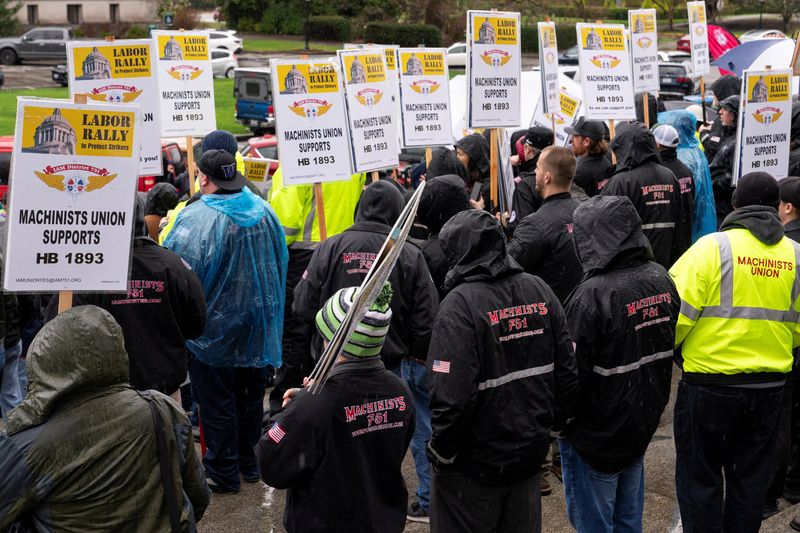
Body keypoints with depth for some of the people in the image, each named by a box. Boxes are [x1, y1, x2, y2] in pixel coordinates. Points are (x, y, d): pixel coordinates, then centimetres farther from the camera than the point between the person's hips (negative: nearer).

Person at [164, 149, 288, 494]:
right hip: (258, 331, 6)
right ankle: (250, 462, 31)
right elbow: (280, 264, 11)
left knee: (217, 402, 6)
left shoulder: (196, 218, -20)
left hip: (214, 331, -6)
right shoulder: (263, 211, 0)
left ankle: (223, 473, 14)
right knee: (251, 397, 18)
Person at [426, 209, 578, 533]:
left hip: (475, 463, -6)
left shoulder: (460, 304, -22)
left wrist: (441, 453, -12)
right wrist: (550, 425, 17)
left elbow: (451, 396, -26)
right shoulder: (539, 291, -1)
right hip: (530, 454, 6)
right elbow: (567, 372, 5)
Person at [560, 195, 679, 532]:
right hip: (642, 425, 7)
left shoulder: (593, 295, -27)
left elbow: (571, 371, -23)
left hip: (596, 436, -7)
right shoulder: (661, 280, -3)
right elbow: (670, 347, 9)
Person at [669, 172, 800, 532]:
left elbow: (677, 314, -15)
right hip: (769, 386, 4)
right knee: (750, 477, 18)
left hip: (710, 384, -4)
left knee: (700, 476, 9)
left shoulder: (712, 247, -13)